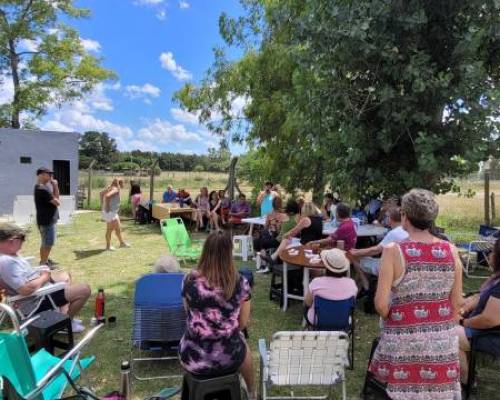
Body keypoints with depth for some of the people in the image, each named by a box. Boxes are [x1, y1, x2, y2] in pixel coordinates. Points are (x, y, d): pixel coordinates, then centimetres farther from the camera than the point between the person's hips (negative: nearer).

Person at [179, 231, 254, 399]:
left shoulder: (189, 280, -11)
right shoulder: (241, 283, -14)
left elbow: (190, 313, 6)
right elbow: (243, 323, -2)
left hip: (193, 358, 1)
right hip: (228, 358, 0)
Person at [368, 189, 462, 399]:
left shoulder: (393, 251, -17)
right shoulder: (451, 251, -6)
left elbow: (381, 304, -17)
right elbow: (457, 303, 3)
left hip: (405, 340, -4)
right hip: (443, 340, 4)